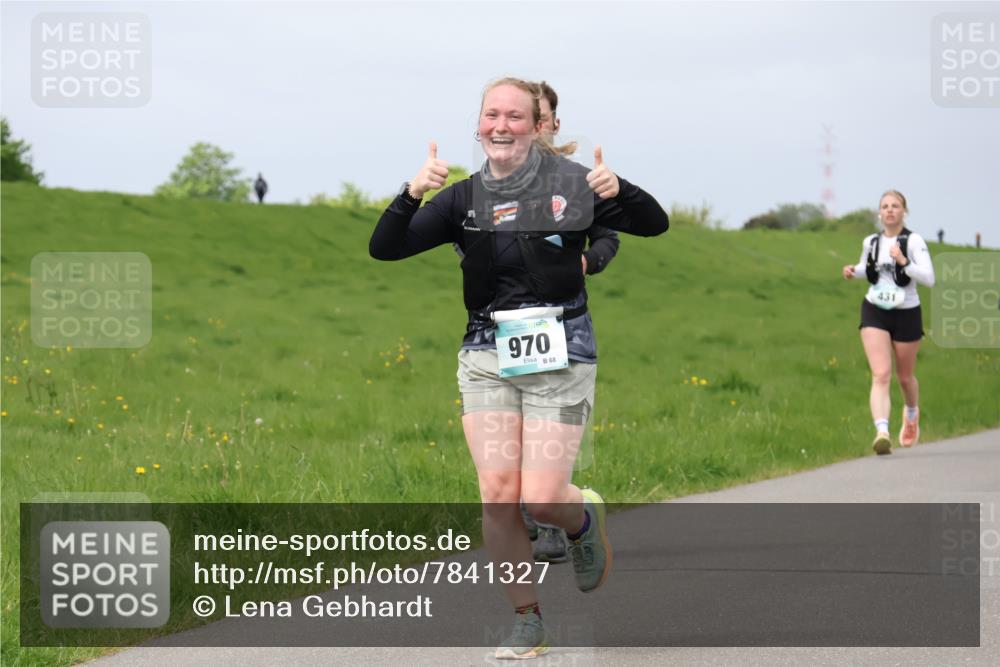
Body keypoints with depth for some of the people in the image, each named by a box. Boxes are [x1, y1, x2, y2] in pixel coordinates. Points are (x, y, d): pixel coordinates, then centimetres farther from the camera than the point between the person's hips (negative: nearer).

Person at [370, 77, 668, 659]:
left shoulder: (569, 184, -3)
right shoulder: (464, 199, 4)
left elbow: (655, 224, 2)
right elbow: (384, 248, -1)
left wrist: (619, 192, -19)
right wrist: (411, 195, -19)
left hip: (559, 354, -3)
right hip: (488, 357, 3)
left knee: (542, 498, -9)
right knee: (498, 492, -7)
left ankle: (585, 519, 28)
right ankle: (528, 623, 5)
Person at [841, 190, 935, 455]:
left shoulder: (914, 241, -10)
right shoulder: (871, 242, 4)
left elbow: (929, 279, -19)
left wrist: (903, 262, -30)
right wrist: (853, 271, 4)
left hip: (906, 314, -2)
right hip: (874, 313, 2)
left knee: (904, 376, 17)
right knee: (881, 374, -16)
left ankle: (912, 413, 49)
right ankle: (882, 433, -29)